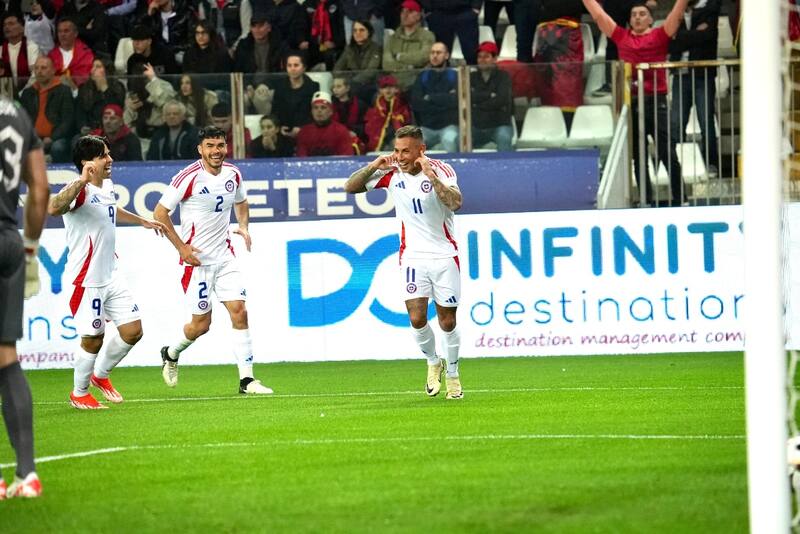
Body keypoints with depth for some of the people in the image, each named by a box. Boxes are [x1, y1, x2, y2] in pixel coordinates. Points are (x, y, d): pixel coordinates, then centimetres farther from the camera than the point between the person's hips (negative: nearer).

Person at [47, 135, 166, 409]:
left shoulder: (107, 186, 9)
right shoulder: (79, 190, -20)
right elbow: (53, 208, -43)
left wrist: (143, 221, 45)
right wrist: (82, 181, -50)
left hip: (111, 277, 8)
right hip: (86, 281, -8)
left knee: (132, 330, 7)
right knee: (93, 339, -1)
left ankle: (100, 375, 29)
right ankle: (79, 394, 20)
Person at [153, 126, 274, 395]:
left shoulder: (233, 174, 3)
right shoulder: (189, 177, -15)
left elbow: (241, 202, 25)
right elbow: (159, 213, -10)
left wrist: (243, 227, 5)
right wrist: (181, 247, -14)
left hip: (225, 256, 5)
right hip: (196, 258, -5)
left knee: (239, 311, -7)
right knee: (201, 323, 1)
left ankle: (247, 380, -4)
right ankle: (171, 353, 32)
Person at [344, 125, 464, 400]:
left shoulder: (441, 170, -11)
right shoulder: (391, 172, -3)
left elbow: (455, 203, -26)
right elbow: (350, 187, -2)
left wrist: (431, 176, -32)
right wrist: (373, 166, -17)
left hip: (444, 254, -1)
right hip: (413, 254, 1)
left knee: (447, 322, 3)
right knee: (416, 317, -12)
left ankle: (452, 375, 24)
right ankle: (433, 363, 15)